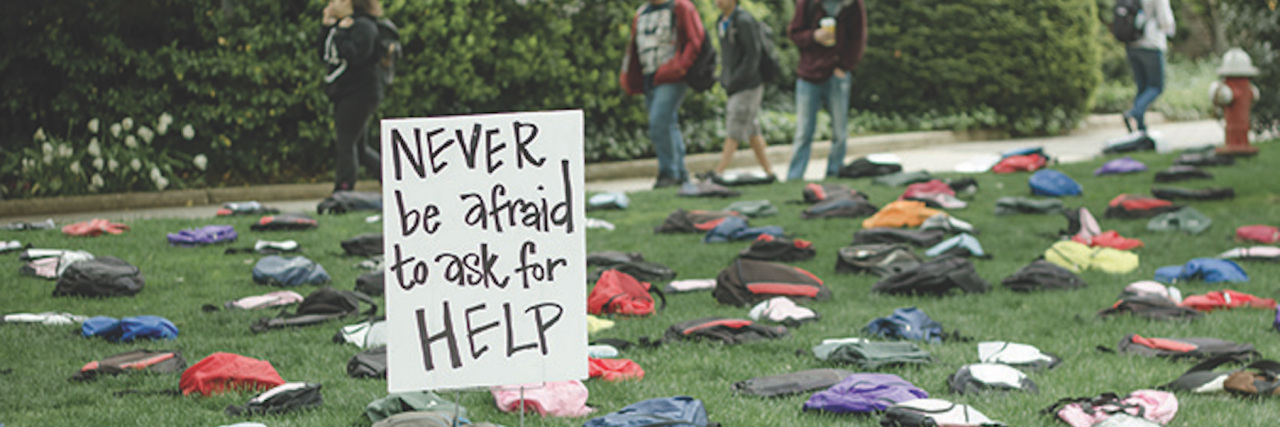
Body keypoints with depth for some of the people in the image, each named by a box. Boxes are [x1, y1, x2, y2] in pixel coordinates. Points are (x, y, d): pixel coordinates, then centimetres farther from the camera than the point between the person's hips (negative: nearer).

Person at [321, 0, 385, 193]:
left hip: (359, 95, -10)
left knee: (345, 145, -9)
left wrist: (341, 34, -17)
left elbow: (354, 56, -25)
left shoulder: (363, 26, -12)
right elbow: (324, 54, 14)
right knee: (360, 148, 12)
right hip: (345, 96, 10)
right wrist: (327, 27, 8)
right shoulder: (340, 25, 16)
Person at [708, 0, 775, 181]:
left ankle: (718, 172, -12)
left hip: (749, 85, -9)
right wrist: (724, 78, 7)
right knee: (752, 130, 10)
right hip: (735, 86, 9)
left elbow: (753, 54, -17)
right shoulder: (721, 22, 12)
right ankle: (768, 171, 16)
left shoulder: (744, 21, -15)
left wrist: (734, 81, -17)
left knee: (733, 131, -9)